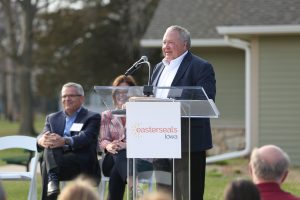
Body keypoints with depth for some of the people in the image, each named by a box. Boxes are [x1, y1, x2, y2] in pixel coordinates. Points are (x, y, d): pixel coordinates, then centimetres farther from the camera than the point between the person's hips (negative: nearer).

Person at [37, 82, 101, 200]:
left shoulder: (92, 118, 10)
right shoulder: (52, 118, 25)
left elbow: (86, 137, -9)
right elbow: (43, 135, 7)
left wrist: (65, 141, -30)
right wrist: (41, 140, -20)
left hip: (82, 164, -3)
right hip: (54, 160, 4)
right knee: (49, 142, -31)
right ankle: (52, 179, -47)